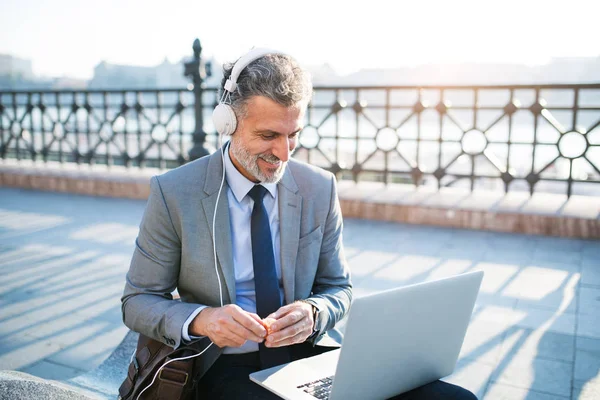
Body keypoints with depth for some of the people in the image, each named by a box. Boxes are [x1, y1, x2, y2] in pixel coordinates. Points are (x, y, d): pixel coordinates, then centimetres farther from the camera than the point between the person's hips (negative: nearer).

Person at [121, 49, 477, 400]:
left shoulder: (320, 188, 2)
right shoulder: (173, 193, -6)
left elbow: (338, 289, 11)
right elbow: (138, 302, 0)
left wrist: (312, 313, -14)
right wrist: (200, 320, -21)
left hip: (311, 351, 4)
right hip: (228, 363, -3)